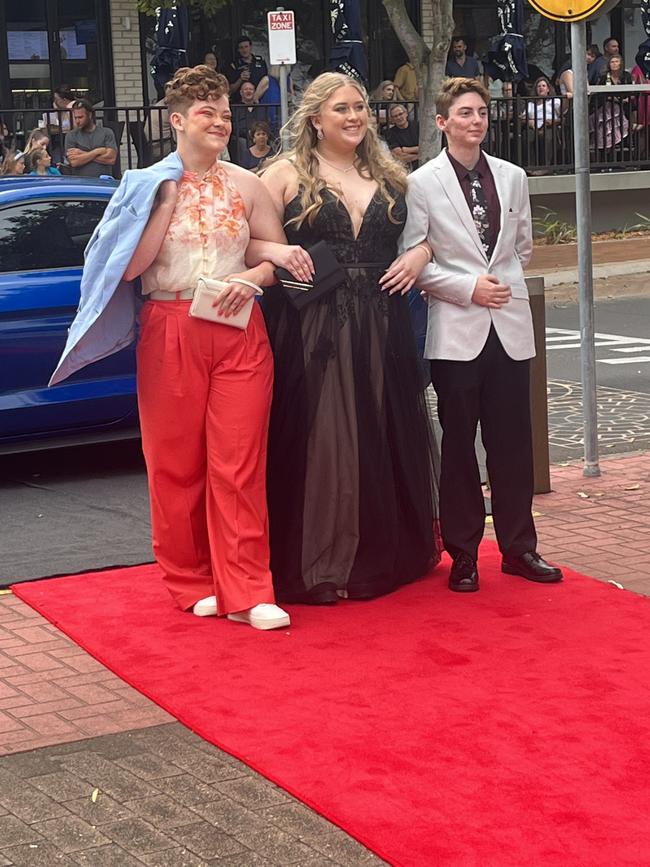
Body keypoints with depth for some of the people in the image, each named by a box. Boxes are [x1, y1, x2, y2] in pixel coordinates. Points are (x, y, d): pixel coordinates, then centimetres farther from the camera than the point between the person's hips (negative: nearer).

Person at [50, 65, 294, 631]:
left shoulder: (246, 185, 8)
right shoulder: (148, 185, 3)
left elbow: (279, 254, 11)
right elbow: (130, 268, -5)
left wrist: (254, 277, -9)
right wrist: (167, 204, -8)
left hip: (238, 332, 1)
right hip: (169, 333, -1)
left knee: (240, 466, -4)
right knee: (176, 465, 4)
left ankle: (246, 591, 0)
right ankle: (192, 581, 17)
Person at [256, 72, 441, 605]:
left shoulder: (388, 176, 14)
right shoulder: (287, 175, 1)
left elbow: (425, 231, 23)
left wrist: (420, 255, 2)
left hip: (382, 332, 4)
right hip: (313, 333, -4)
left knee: (384, 438, 10)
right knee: (320, 441, -3)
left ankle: (386, 554, 24)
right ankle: (318, 565, 7)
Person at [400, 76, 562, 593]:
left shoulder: (513, 177, 8)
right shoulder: (422, 184, -3)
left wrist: (501, 282, 10)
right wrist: (468, 288, -12)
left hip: (510, 326, 3)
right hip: (457, 331, -3)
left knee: (513, 441, 6)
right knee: (459, 443, 4)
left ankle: (519, 547, 17)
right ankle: (463, 555, 13)